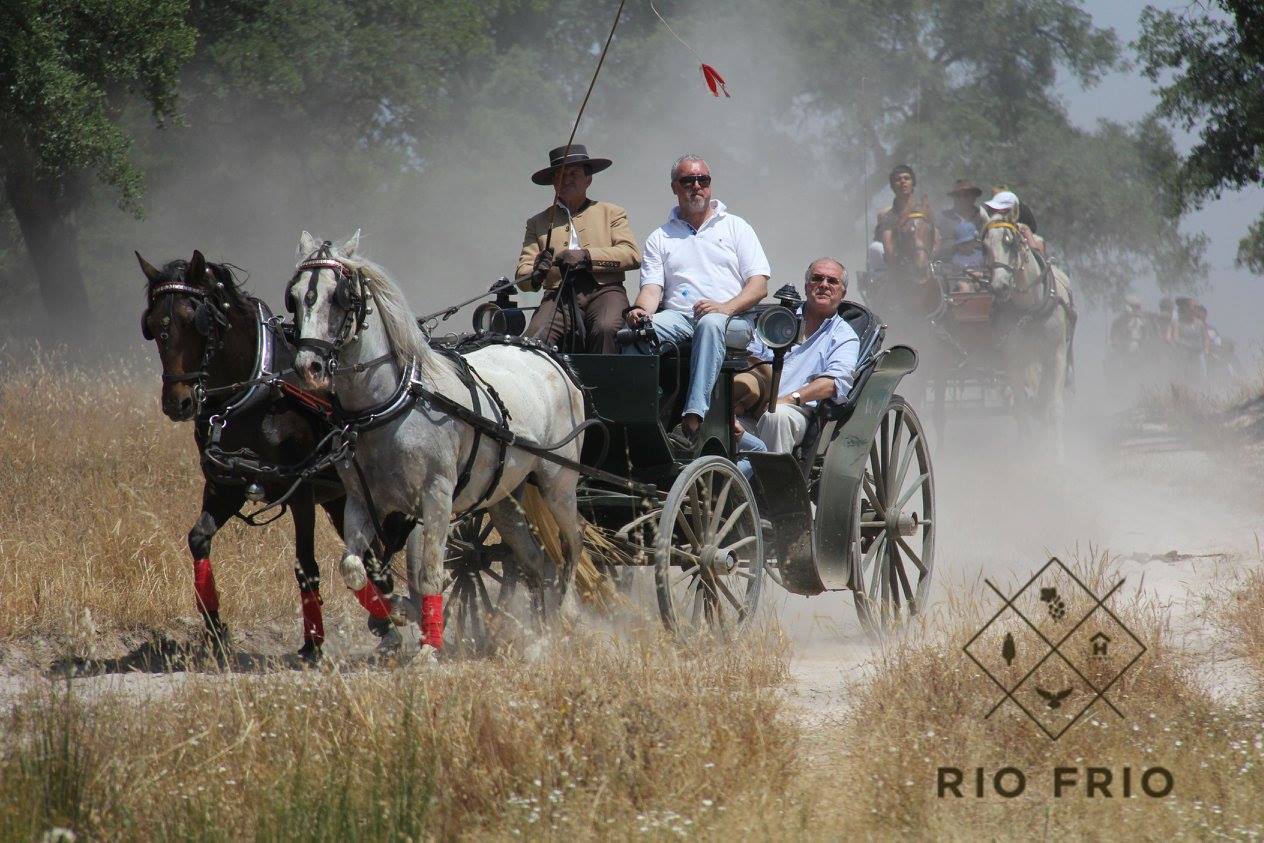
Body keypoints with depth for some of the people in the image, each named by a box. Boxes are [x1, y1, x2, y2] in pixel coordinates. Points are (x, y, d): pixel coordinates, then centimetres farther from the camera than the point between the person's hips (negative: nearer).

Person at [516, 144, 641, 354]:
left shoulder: (611, 213, 21)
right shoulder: (538, 222, 24)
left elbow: (632, 255, 5)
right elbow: (522, 275, 15)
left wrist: (586, 255, -8)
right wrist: (536, 275, -11)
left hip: (603, 290, -1)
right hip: (559, 295, 1)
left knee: (606, 329, -35)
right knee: (536, 336, -30)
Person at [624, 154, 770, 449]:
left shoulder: (735, 227, 16)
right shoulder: (660, 237, 22)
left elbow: (759, 284, 5)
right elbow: (652, 287, 9)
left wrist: (726, 307, -14)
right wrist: (641, 309, -16)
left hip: (732, 319, -2)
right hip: (678, 319, 2)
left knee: (711, 323, -39)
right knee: (635, 331, -29)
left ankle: (692, 421, -51)